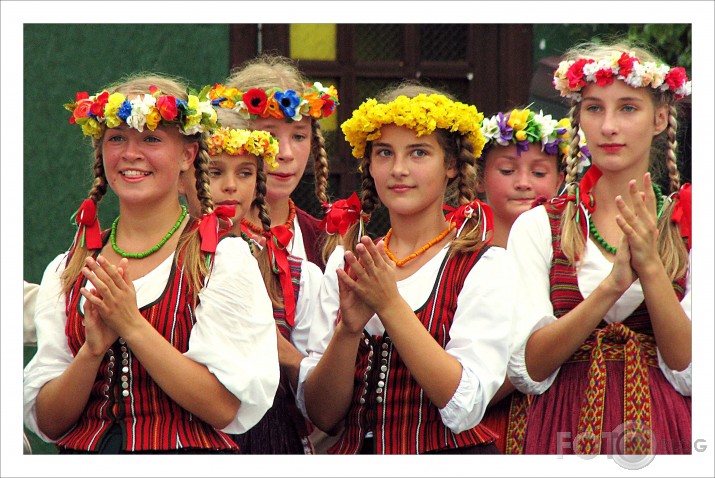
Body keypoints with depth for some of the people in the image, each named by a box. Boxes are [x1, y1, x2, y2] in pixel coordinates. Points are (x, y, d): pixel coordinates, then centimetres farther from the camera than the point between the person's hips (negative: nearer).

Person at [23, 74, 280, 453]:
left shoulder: (225, 260, 0)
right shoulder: (66, 271, 10)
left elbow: (225, 409, -9)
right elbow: (46, 423, 5)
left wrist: (132, 326, -12)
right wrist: (93, 349, -10)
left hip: (187, 451, -2)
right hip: (82, 453, 2)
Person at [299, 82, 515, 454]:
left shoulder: (485, 266, 1)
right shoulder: (345, 262, 9)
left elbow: (465, 408, -11)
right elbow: (321, 415, 4)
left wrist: (390, 305, -14)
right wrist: (349, 328, -11)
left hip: (448, 453, -1)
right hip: (353, 455, 2)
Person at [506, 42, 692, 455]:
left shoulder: (687, 229, 2)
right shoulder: (537, 227, 0)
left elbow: (689, 374, -6)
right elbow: (526, 371, -10)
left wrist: (651, 267, -17)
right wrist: (612, 284, -21)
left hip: (663, 435, 1)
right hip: (566, 432, 0)